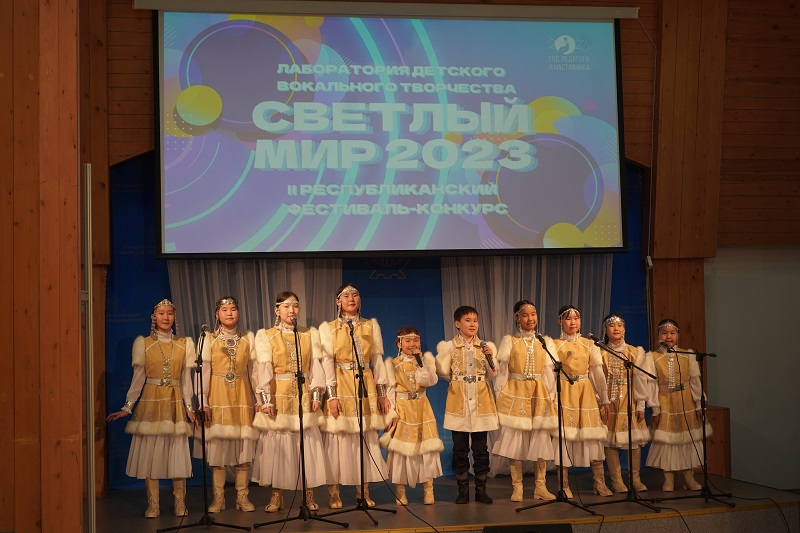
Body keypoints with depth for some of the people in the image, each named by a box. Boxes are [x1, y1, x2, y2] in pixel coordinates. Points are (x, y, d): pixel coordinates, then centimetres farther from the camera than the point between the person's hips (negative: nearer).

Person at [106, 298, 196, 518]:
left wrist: (189, 407, 2)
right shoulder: (143, 343, 5)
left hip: (175, 403, 1)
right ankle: (152, 505, 4)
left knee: (177, 453, 1)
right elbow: (138, 378, 5)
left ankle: (180, 504, 8)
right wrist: (127, 407, 0)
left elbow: (186, 379, 10)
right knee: (150, 453, -2)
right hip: (151, 402, -1)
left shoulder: (184, 344, 9)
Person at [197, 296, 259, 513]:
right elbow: (203, 371, -2)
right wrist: (203, 402, -9)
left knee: (243, 446, 1)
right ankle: (218, 499, 5)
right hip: (218, 397, -1)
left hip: (242, 397, 2)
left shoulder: (248, 338, 8)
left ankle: (242, 497, 7)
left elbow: (254, 370, 6)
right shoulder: (209, 340, 3)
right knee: (218, 445, -1)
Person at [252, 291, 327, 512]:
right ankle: (276, 497, 6)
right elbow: (264, 369, -3)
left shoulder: (311, 334, 11)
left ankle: (309, 496, 6)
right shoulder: (266, 336, 5)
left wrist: (316, 394, -5)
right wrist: (266, 398, -12)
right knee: (276, 444, -1)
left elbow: (316, 366, 5)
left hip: (304, 396, 2)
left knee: (307, 444, 0)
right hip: (278, 396, -1)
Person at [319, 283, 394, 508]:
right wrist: (331, 395, -12)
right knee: (337, 440, -3)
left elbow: (377, 360, 9)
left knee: (366, 441, 1)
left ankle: (364, 492, 8)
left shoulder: (371, 326, 11)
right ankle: (334, 494, 3)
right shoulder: (328, 328, 4)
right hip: (340, 388, -2)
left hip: (366, 388, 2)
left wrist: (382, 393, 4)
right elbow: (326, 362, -3)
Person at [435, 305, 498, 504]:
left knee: (480, 448, 3)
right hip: (458, 402, -1)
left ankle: (481, 489, 11)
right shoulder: (449, 347, 3)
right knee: (460, 448, 2)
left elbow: (492, 374, 2)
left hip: (481, 402, 1)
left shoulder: (486, 346, 8)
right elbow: (443, 373, 1)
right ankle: (463, 490, 10)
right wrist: (441, 354, -7)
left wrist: (489, 357, -10)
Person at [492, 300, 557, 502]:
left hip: (539, 396, 2)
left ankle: (540, 487, 11)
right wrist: (500, 397, -3)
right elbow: (502, 371, 2)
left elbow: (549, 372, 8)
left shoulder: (546, 342, 9)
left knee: (540, 441, 2)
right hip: (515, 394, -2)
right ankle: (517, 488, 6)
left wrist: (551, 397, 3)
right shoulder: (509, 341, 3)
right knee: (514, 441, -2)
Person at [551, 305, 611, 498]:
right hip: (564, 393, -2)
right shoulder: (554, 345, 2)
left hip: (586, 393, 2)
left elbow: (598, 373, 9)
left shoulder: (589, 344, 10)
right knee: (564, 436, -4)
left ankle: (600, 484, 3)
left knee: (593, 437, -3)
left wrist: (604, 399, 6)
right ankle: (565, 486, 3)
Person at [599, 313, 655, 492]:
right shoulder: (600, 353, 5)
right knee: (610, 440, -3)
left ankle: (635, 478, 11)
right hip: (608, 400, -1)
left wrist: (641, 404, -3)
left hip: (630, 400, 1)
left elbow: (641, 380, 4)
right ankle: (616, 480, 4)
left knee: (634, 440, 0)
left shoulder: (635, 352, 7)